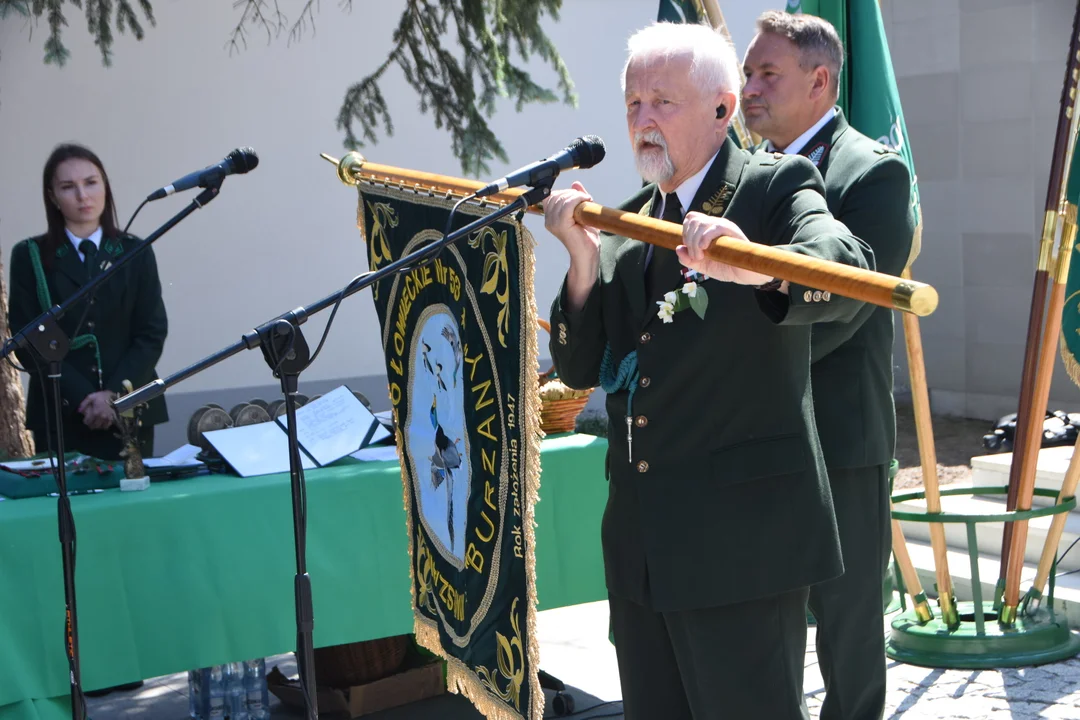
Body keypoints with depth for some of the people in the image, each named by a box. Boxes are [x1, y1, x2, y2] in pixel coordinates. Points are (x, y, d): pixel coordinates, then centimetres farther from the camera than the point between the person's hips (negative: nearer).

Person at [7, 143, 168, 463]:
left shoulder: (135, 253, 7)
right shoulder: (30, 256, 4)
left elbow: (152, 333, 2)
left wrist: (114, 393, -11)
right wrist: (85, 398, -12)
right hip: (59, 415, -1)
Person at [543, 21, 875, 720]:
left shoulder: (776, 186, -6)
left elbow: (847, 273, -27)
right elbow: (579, 368, 8)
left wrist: (758, 268, -46)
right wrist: (584, 258, -7)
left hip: (740, 543, -7)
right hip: (641, 545, 7)